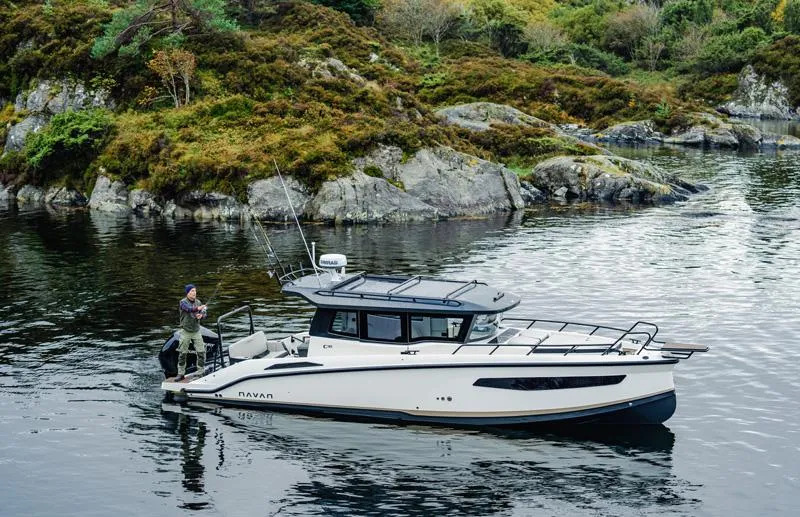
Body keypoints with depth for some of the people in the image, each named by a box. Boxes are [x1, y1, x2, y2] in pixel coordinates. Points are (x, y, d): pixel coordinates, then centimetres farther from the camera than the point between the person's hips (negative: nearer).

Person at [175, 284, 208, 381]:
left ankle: (200, 373, 7)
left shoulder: (198, 302, 5)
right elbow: (188, 309, -30)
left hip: (196, 331, 3)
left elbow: (204, 314, 5)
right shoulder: (183, 302, -10)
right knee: (182, 353, 4)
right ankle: (181, 374, 16)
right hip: (186, 331, -3)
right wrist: (198, 308, -49)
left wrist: (201, 315, -20)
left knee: (201, 352, -4)